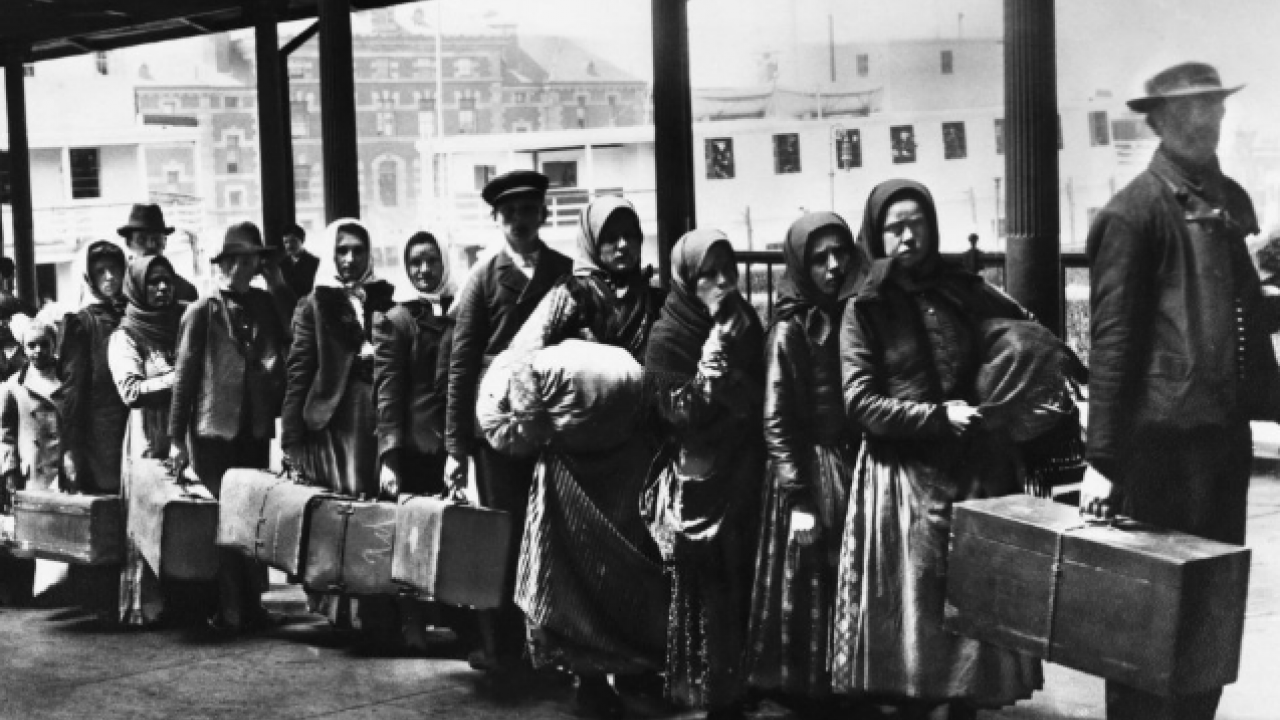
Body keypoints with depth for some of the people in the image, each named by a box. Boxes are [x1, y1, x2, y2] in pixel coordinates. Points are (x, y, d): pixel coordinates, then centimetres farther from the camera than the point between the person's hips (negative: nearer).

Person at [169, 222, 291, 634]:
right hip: (214, 430, -3)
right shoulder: (202, 311, -3)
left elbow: (284, 362, 8)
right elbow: (185, 374, -4)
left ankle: (251, 605, 17)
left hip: (255, 430, 3)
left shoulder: (266, 306, 7)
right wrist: (177, 437, -6)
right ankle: (230, 610, 10)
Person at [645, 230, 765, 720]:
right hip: (696, 482, -4)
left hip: (742, 477, 4)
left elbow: (761, 401, 12)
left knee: (742, 586, 3)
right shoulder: (667, 338, -6)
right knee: (703, 593, -4)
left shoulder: (745, 325, 8)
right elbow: (676, 415, -13)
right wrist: (705, 378, -25)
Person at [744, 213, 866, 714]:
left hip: (858, 467, 5)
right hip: (811, 472, -5)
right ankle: (807, 695, 12)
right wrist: (798, 497, -15)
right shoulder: (790, 330, -8)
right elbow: (776, 421, -10)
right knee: (808, 592, 1)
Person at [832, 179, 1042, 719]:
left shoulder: (965, 292, 8)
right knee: (912, 607, -1)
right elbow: (860, 402, -6)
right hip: (903, 477, -2)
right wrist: (939, 417, -13)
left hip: (976, 469, 3)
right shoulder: (865, 310, 1)